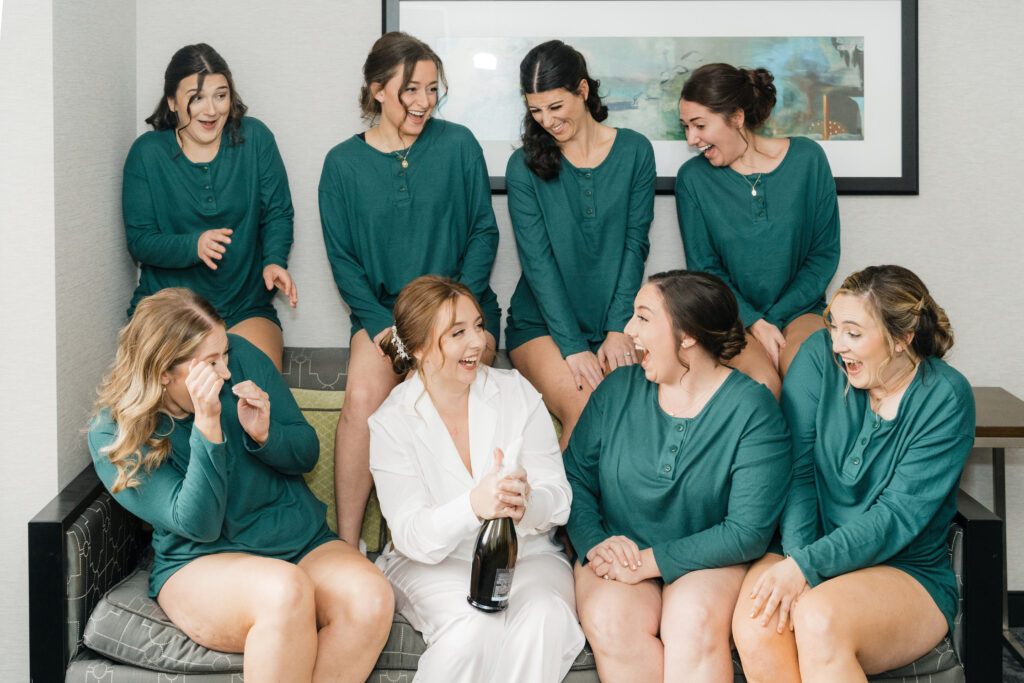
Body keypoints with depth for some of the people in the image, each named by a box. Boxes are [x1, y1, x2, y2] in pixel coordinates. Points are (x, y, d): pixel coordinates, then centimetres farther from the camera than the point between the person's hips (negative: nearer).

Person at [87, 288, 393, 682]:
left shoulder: (241, 358, -1)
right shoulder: (112, 436, -10)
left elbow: (307, 453, 7)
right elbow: (198, 525, -17)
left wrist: (264, 434, -16)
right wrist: (207, 423, -26)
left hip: (302, 542, 4)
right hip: (199, 563, -4)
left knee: (372, 599, -28)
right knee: (285, 589, -38)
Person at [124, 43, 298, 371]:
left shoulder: (255, 138, 0)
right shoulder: (147, 152, -1)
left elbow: (277, 214, 5)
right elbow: (139, 239, -3)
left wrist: (274, 261, -15)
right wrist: (193, 246, -22)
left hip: (246, 309, 1)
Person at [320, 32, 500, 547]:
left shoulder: (458, 144, 3)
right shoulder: (343, 163, 4)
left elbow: (484, 232, 5)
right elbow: (342, 258, 5)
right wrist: (381, 324, -10)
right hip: (381, 308, 1)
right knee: (363, 398, -27)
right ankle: (346, 543, -17)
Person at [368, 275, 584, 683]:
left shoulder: (516, 393, 1)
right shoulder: (390, 424, -5)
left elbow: (558, 499, -2)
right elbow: (411, 535, -13)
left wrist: (526, 503, -28)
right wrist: (474, 505, -34)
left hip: (525, 556, 2)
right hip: (435, 564, -2)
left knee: (546, 619, -31)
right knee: (477, 627, -33)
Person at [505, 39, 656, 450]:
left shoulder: (635, 151, 5)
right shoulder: (524, 166, 1)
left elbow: (634, 245, 1)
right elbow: (538, 262, -6)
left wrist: (618, 330, -10)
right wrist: (572, 347, -15)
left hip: (614, 325, 1)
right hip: (540, 325, -1)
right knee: (586, 411, -27)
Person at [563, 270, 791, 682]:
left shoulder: (752, 409, -9)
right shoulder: (617, 390, 5)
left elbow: (749, 531, -13)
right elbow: (574, 476, 7)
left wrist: (651, 561, -17)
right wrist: (595, 543, -13)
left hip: (709, 559, -2)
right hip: (618, 552, 3)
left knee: (695, 624, -34)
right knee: (610, 622, -30)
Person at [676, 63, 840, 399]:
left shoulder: (807, 159, -2)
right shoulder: (693, 178, -1)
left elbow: (825, 252, 2)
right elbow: (704, 268, 2)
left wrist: (774, 319, -8)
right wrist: (754, 323, -13)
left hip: (797, 309, 1)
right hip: (731, 316, 0)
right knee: (761, 383, -29)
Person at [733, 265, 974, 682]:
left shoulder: (945, 398, -10)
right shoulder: (821, 356, -2)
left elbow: (896, 517, -15)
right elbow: (796, 471, -6)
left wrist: (807, 566, -25)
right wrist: (795, 557, -21)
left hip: (908, 573, -2)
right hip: (808, 551, 3)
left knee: (820, 619, -36)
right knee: (755, 625, -30)